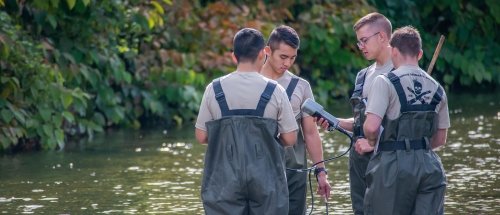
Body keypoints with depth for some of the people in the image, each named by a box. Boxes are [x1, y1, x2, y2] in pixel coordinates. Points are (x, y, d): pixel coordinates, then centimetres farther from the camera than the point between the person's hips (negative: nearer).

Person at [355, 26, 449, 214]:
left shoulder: (385, 82, -7)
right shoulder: (436, 88, 11)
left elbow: (371, 126, -16)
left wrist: (372, 143, 4)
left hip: (394, 164, -5)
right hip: (429, 165, 5)